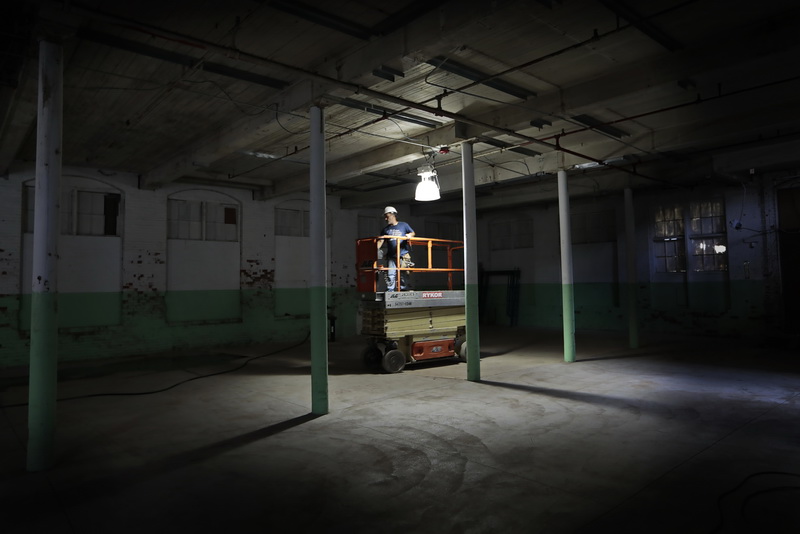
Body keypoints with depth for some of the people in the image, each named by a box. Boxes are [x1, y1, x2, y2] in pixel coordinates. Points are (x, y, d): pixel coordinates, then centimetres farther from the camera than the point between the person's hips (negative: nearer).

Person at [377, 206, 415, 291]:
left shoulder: (403, 225, 9)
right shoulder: (385, 229, 15)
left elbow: (413, 233, 11)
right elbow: (381, 241, 7)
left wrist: (409, 235, -12)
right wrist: (376, 249, -9)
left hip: (403, 255, -2)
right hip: (391, 256, 2)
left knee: (403, 274, 1)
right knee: (390, 274, -7)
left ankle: (403, 290, 10)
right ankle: (390, 291, -3)